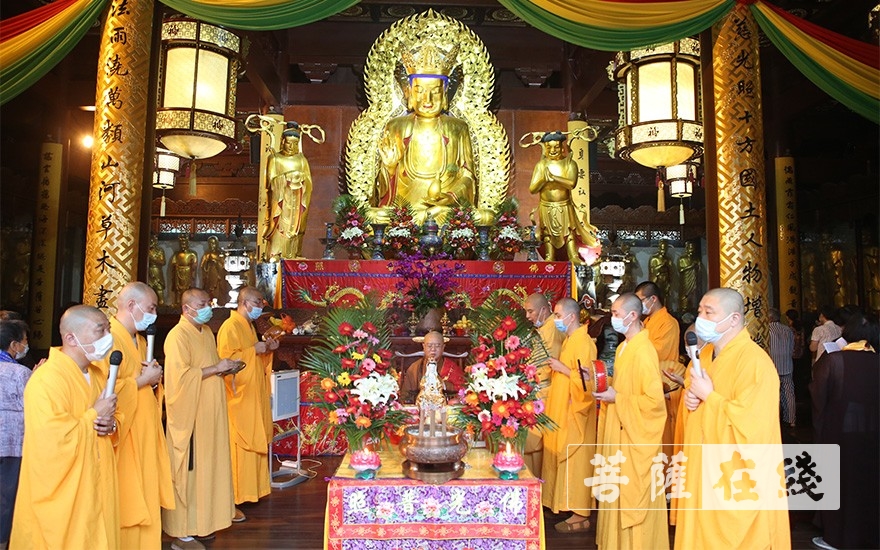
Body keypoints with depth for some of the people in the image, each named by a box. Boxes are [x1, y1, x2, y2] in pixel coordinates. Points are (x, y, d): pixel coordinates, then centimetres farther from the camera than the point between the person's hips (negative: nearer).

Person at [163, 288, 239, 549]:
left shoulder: (207, 332, 13)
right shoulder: (178, 336, -14)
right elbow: (181, 376, -22)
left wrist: (224, 368, 5)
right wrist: (215, 368, -19)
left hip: (209, 414, 9)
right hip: (189, 415, -8)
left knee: (206, 466, 13)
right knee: (187, 471, -1)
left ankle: (200, 523, 25)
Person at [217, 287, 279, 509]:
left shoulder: (249, 326, 16)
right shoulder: (230, 326, -14)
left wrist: (267, 350, 7)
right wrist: (254, 350, -19)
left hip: (253, 398, 10)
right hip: (238, 399, -10)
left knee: (253, 445, 12)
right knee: (237, 448, -5)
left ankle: (246, 490, 21)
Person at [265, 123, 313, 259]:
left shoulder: (301, 159, 13)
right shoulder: (275, 158, 6)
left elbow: (308, 181, 11)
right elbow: (272, 179, -1)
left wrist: (300, 179, -5)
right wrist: (288, 180, -10)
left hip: (296, 201, 3)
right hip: (280, 199, -2)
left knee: (294, 229, 0)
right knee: (280, 228, -11)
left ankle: (291, 256, 4)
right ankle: (275, 257, -10)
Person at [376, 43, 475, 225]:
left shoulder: (458, 130, 9)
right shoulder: (395, 128, 9)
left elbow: (467, 175, 7)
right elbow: (384, 186, 9)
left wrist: (449, 197, -11)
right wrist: (390, 167, -12)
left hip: (448, 209, 1)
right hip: (404, 210, -1)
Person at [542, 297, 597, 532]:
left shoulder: (583, 343, -18)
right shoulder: (570, 340, 11)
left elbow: (587, 380, -23)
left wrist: (562, 368, -20)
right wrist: (556, 368, 8)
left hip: (575, 413, -10)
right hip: (563, 411, 10)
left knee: (574, 460, -2)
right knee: (563, 458, 15)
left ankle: (580, 515, 7)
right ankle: (565, 503, 25)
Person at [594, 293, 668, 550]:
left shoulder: (644, 351, -20)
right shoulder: (624, 347, 9)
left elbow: (654, 399, -23)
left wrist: (616, 398, -18)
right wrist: (606, 390, 3)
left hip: (635, 437, -9)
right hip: (619, 433, 9)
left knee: (634, 497, 3)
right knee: (620, 494, 17)